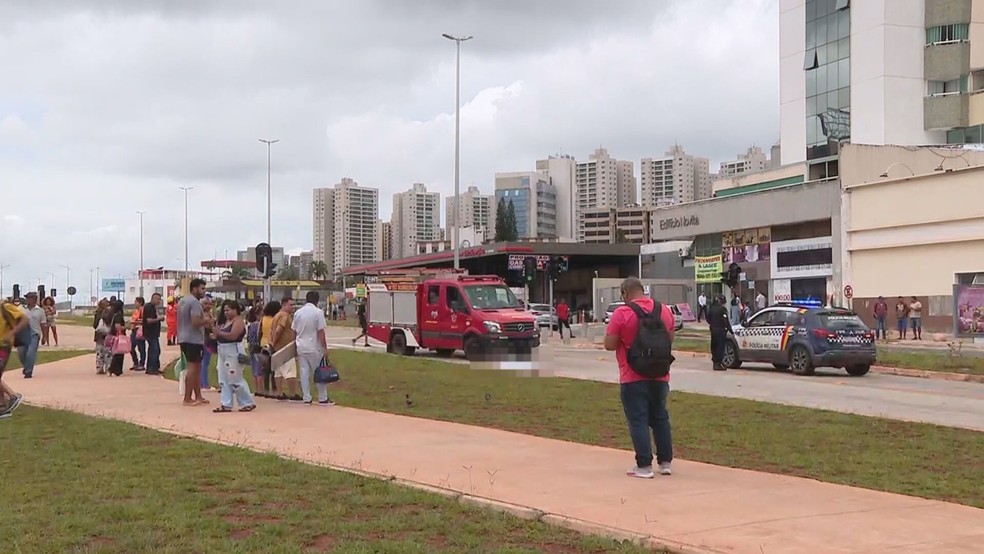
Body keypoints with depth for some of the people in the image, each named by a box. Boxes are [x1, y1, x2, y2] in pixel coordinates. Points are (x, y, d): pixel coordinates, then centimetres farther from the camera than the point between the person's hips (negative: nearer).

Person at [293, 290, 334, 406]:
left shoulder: (298, 313, 6)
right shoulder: (318, 312, -10)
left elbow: (294, 331, 10)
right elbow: (321, 332, -12)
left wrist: (295, 346, 19)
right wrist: (325, 348, -9)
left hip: (301, 347, 5)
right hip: (314, 348, -5)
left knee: (304, 373, 8)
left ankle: (307, 399, 8)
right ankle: (323, 399, 6)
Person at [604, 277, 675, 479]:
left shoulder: (622, 313, -13)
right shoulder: (664, 310, 4)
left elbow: (609, 344, -12)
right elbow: (670, 339, 15)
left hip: (633, 377, -5)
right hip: (659, 376, 5)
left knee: (638, 420, -1)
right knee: (660, 418, 15)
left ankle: (644, 466, -2)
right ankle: (665, 462, 19)